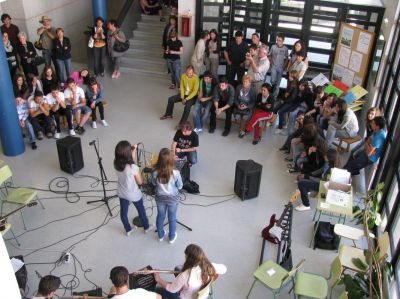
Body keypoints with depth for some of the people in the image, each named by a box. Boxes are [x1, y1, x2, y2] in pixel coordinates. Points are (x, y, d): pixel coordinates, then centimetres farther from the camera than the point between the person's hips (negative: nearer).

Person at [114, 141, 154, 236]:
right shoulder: (133, 167, -35)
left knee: (123, 211, 25)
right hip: (134, 194, -5)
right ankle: (146, 227, 47)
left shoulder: (116, 164, -18)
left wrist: (133, 150, 2)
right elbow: (140, 182, -20)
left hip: (121, 193, 5)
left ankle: (128, 230, 48)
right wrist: (139, 172, -4)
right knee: (141, 210, 23)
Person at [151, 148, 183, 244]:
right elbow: (180, 186, -13)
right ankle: (172, 237, 43)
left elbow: (154, 184, -4)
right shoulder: (176, 173, -31)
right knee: (172, 218, 22)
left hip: (160, 198, 2)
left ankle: (161, 236, 48)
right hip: (173, 198, -2)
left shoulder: (155, 173, -26)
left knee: (160, 216, 27)